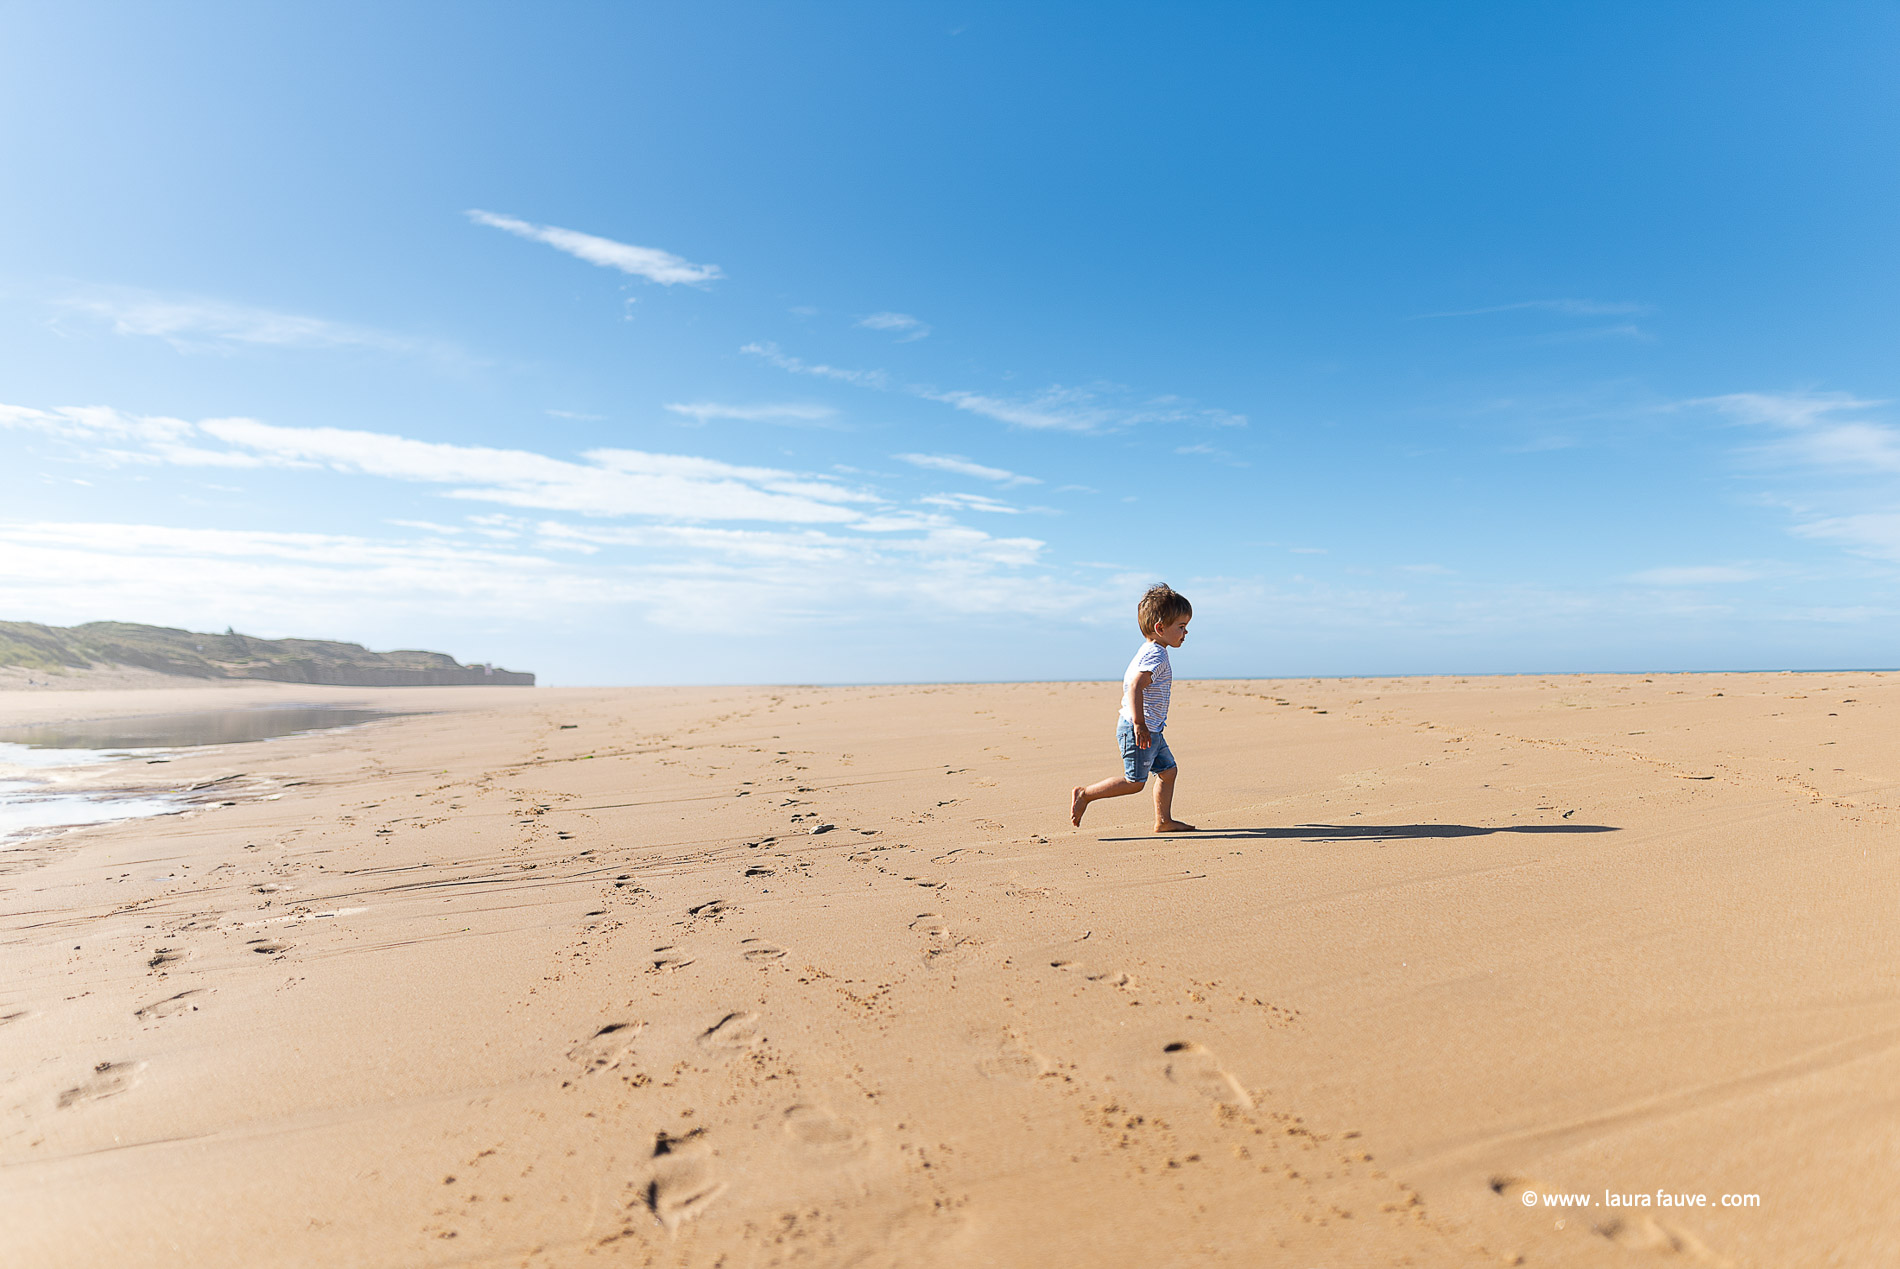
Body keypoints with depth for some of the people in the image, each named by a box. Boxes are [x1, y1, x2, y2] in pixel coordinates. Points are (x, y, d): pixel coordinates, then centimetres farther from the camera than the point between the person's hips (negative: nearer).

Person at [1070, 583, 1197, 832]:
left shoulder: (1152, 653, 15)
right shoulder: (1155, 656, -18)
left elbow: (1130, 684, 23)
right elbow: (1135, 687, -30)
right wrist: (1139, 725, -31)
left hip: (1151, 730, 11)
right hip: (1139, 730, -11)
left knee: (1168, 769, 13)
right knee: (1135, 781, -3)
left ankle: (1163, 820, 19)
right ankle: (1084, 795, 4)